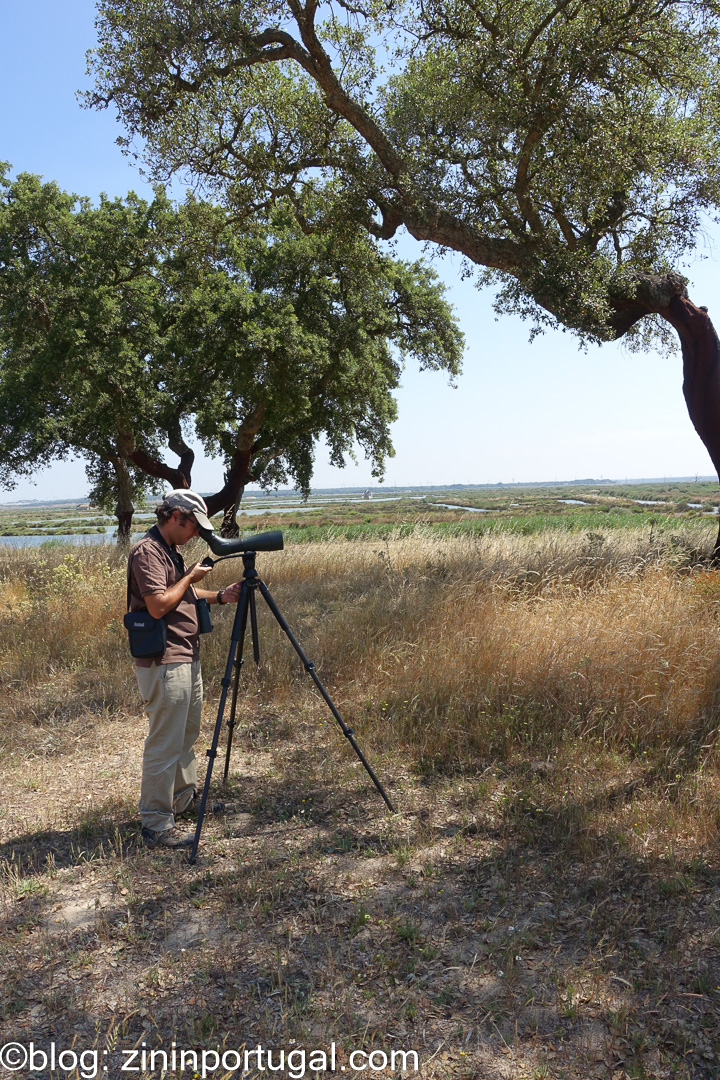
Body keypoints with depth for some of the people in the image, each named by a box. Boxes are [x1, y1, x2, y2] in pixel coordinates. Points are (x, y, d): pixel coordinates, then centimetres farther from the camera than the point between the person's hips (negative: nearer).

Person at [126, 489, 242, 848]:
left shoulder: (170, 551, 15)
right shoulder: (147, 552, -16)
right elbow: (158, 605, -25)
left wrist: (219, 596, 7)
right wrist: (190, 577, -12)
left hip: (187, 658, 11)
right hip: (164, 663, -11)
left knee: (187, 735, 21)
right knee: (165, 745, -4)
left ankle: (184, 799, 36)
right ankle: (156, 824, 6)